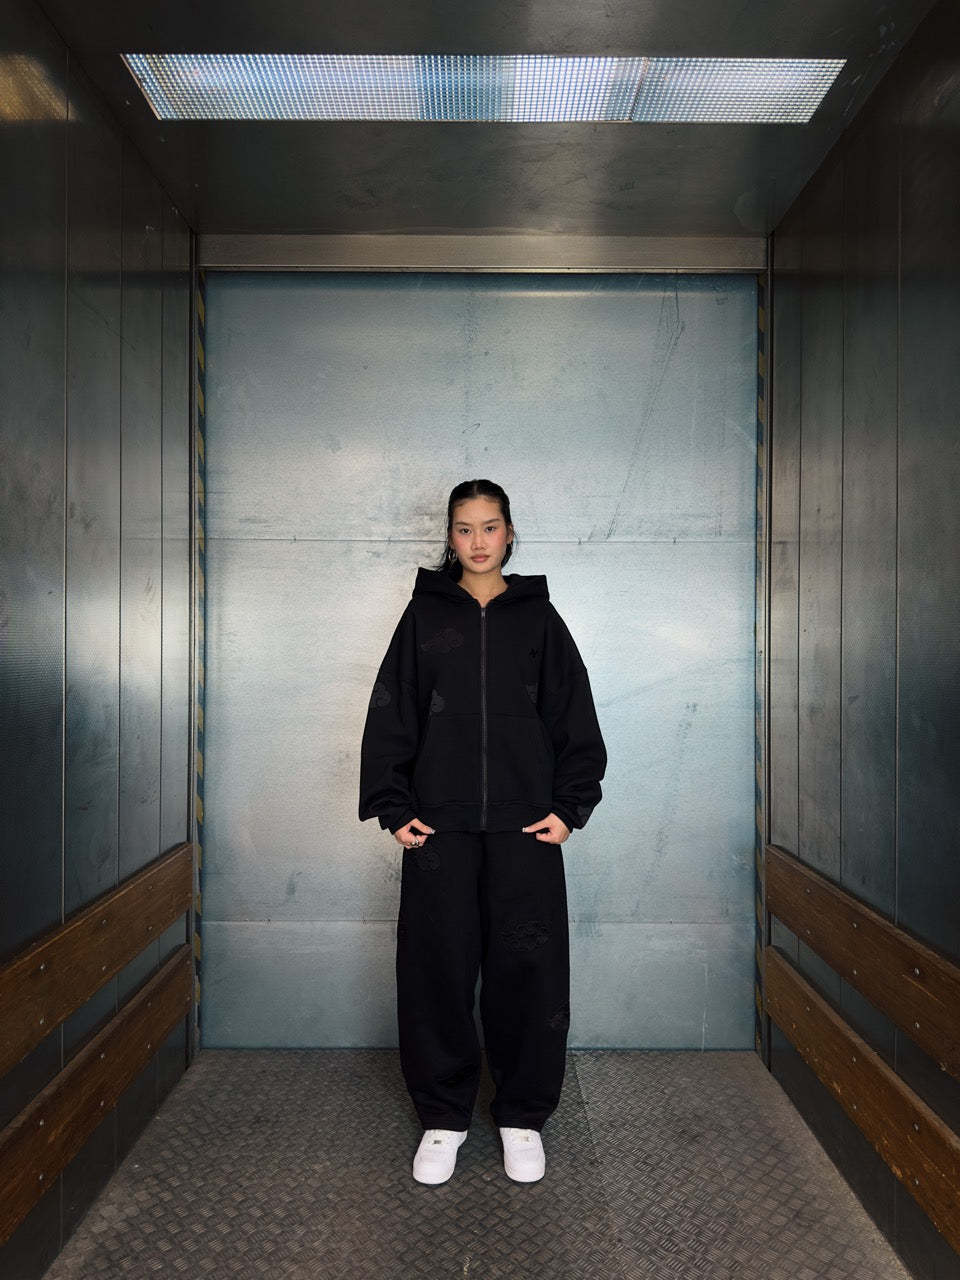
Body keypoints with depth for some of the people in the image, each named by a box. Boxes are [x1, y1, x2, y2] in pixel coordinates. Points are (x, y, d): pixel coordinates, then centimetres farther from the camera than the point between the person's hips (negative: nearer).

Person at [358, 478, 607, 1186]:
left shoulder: (538, 616, 7)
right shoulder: (424, 614, 7)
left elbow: (574, 717, 7)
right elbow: (390, 715, 5)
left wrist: (570, 806, -2)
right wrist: (393, 807, -2)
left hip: (526, 826, 0)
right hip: (439, 824, 0)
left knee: (528, 969, 4)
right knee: (438, 968, 5)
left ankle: (523, 1116, 23)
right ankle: (444, 1117, 23)